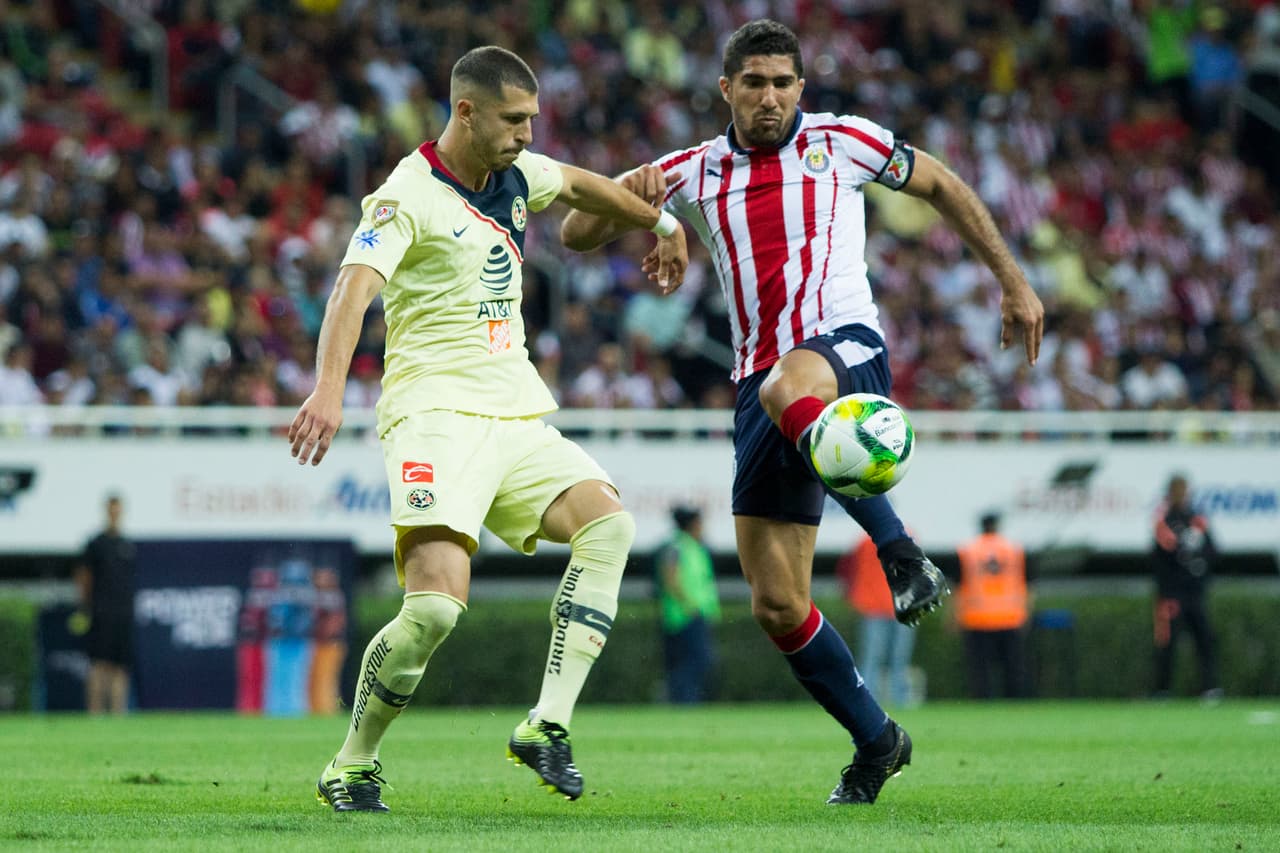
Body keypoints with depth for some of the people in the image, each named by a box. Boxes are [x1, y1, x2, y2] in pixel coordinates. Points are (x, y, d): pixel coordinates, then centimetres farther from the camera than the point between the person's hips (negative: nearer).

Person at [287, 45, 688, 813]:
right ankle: (353, 766, -1)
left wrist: (664, 223, 48)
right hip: (436, 413, -7)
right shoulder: (409, 196, -12)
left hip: (516, 418, 8)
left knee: (609, 522, -18)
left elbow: (584, 185, 36)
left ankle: (547, 727, -16)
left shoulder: (516, 173, 13)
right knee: (437, 603, -22)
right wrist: (330, 390, -43)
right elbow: (354, 289, -27)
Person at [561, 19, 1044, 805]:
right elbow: (577, 234, 11)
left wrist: (1014, 283, 15)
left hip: (847, 349, -5)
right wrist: (623, 193, -12)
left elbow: (942, 185, 18)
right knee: (777, 606, 1)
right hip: (764, 381, 5)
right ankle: (877, 741, 19)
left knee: (786, 387, -44)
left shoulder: (839, 142, 6)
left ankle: (902, 553, -44)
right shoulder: (695, 174, 12)